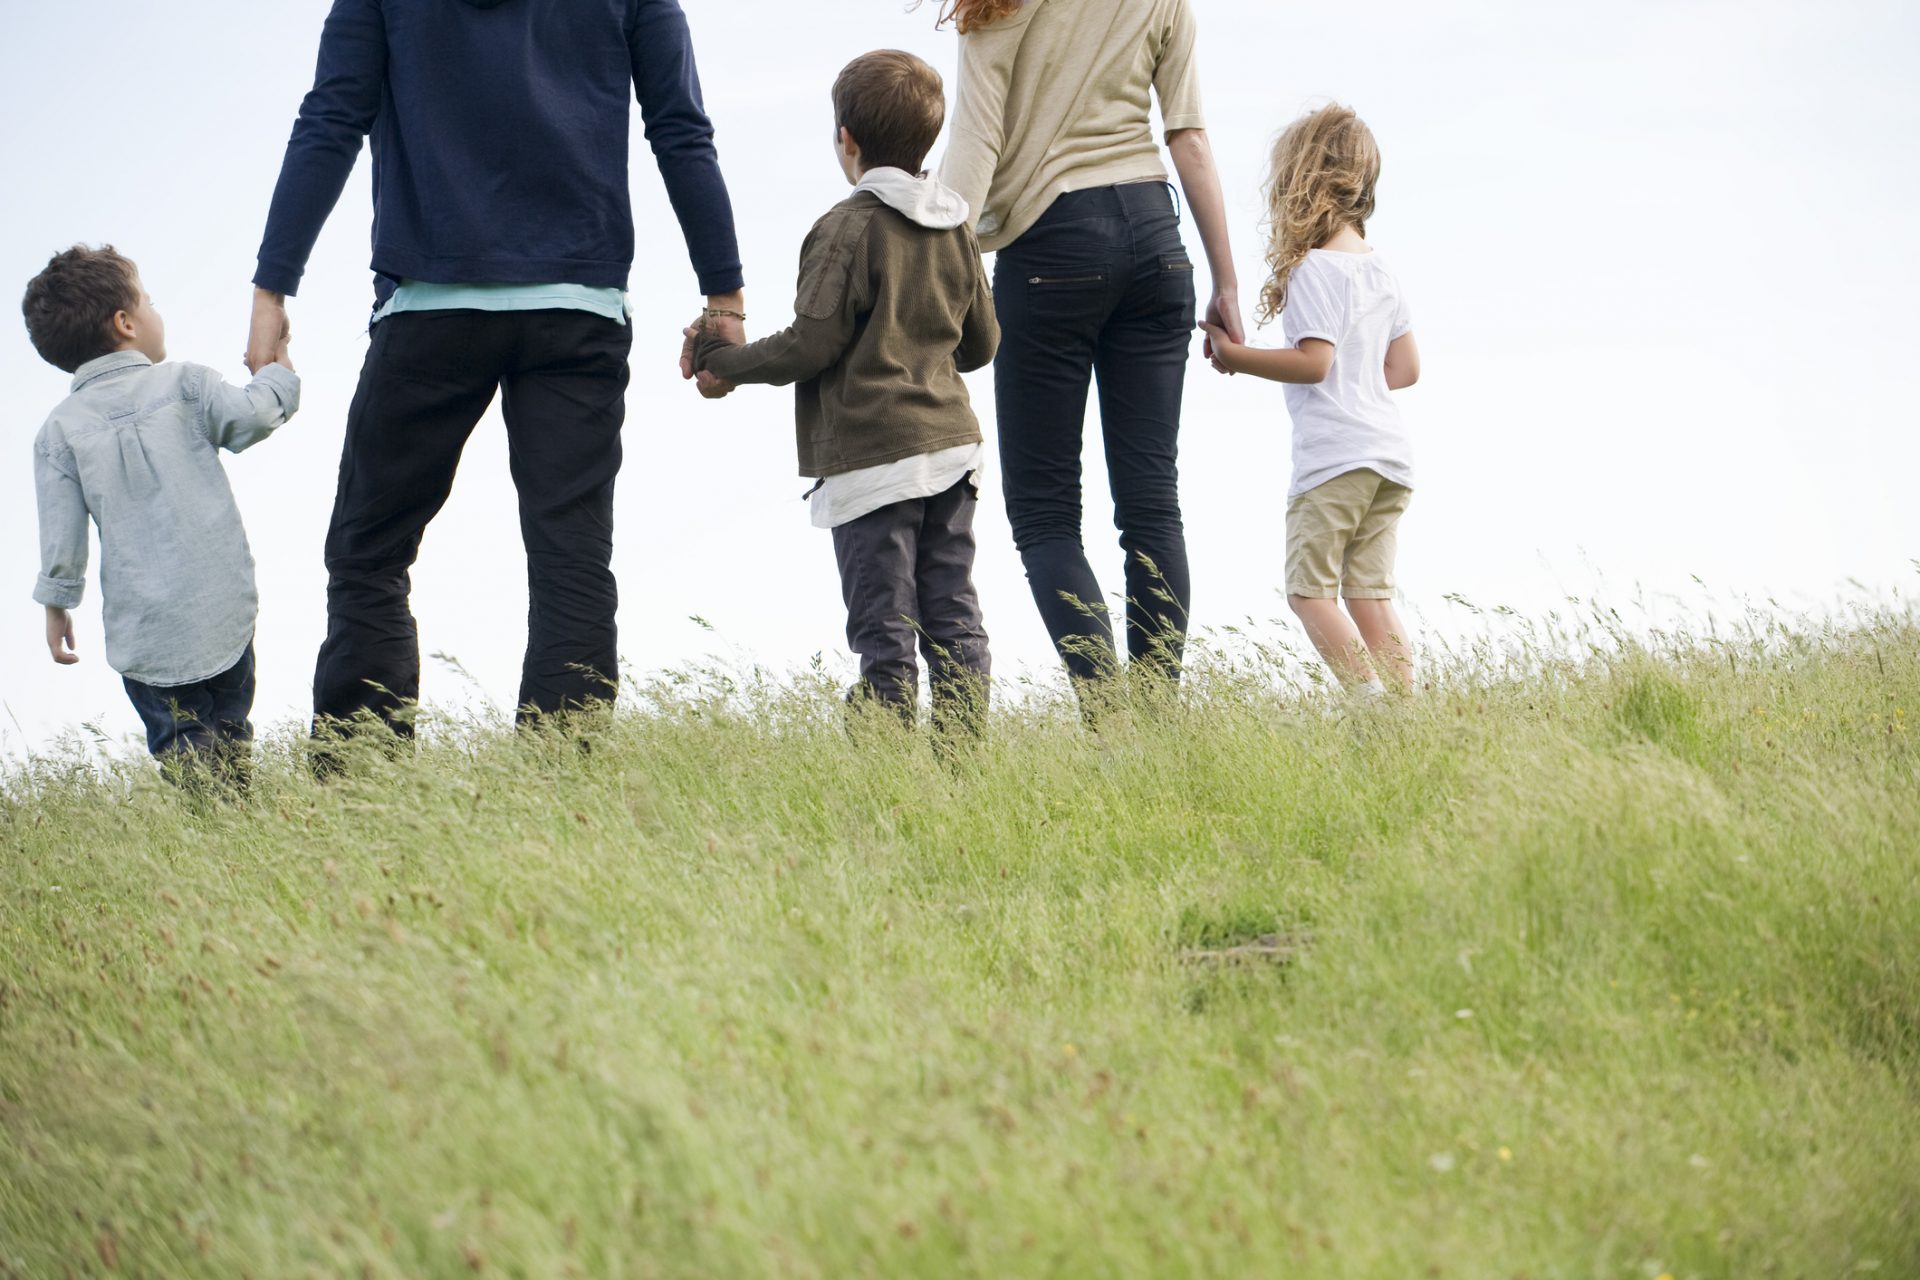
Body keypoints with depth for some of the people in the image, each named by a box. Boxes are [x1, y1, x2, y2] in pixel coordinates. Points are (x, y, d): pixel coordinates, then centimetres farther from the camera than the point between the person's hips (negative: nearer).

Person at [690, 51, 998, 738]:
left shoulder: (847, 228, -11)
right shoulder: (955, 229, 10)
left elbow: (808, 348, -13)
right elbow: (981, 343, 17)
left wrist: (719, 357, 1)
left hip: (871, 458, -7)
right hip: (951, 443, 7)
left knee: (883, 631, -5)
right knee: (954, 616, 9)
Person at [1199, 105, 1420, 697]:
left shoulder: (1312, 268, -10)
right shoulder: (1380, 271, 16)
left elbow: (1314, 361, -17)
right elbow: (1405, 369, 17)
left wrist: (1235, 355, -11)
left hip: (1334, 456, -8)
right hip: (1391, 453, 8)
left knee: (1309, 588, -4)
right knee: (1370, 593, 8)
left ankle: (1372, 698, -18)